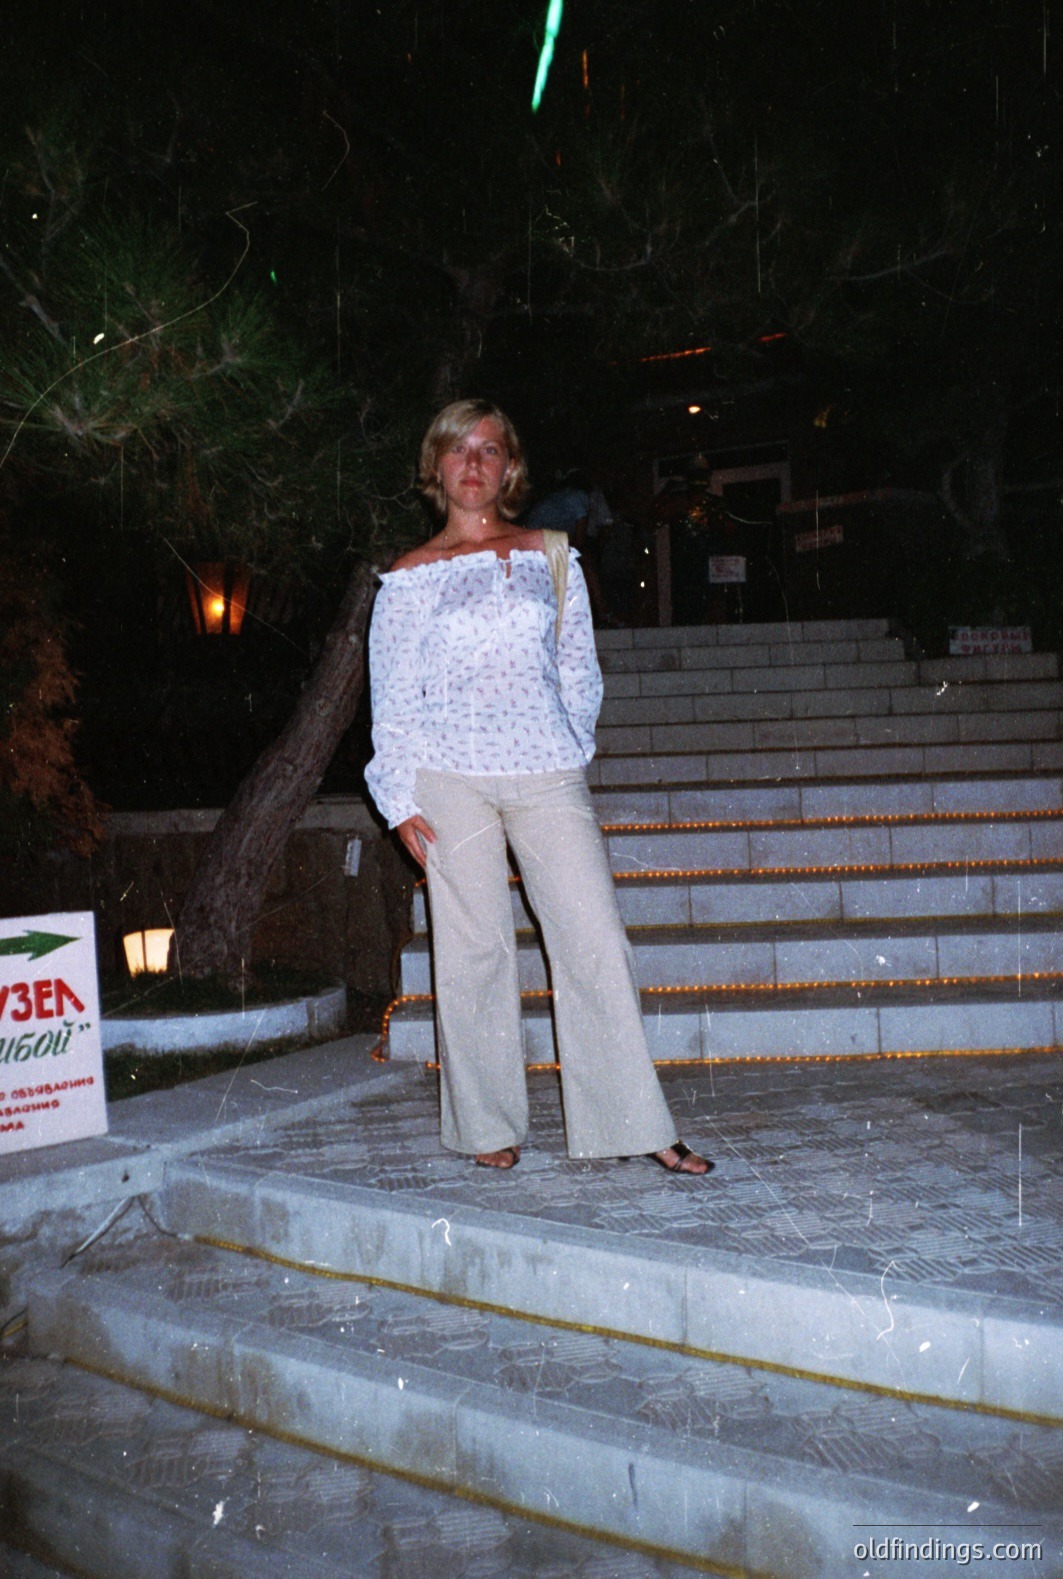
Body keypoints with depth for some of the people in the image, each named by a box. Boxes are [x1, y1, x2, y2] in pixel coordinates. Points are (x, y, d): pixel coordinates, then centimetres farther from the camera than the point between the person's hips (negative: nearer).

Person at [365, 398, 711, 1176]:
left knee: (596, 941, -4)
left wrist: (568, 750, 10)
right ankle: (489, 1127, 17)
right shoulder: (410, 578, 7)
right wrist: (402, 802, 0)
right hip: (452, 779, -1)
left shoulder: (551, 557, 11)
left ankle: (639, 1124, 4)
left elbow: (580, 672, 15)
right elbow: (392, 701, 6)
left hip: (548, 775, 1)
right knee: (475, 952, 3)